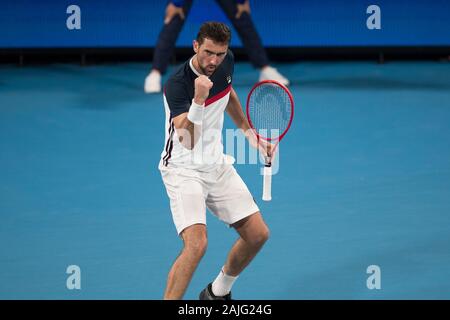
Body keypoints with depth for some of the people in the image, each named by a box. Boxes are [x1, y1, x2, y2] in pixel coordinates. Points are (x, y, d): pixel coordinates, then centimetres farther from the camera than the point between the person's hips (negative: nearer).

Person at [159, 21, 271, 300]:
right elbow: (188, 141, -37)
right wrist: (198, 99, -49)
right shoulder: (177, 84, -26)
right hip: (183, 169, -7)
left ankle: (218, 292, 29)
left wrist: (249, 133, 22)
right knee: (196, 244, -26)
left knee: (258, 235, 6)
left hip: (217, 165, 7)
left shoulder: (226, 62, -3)